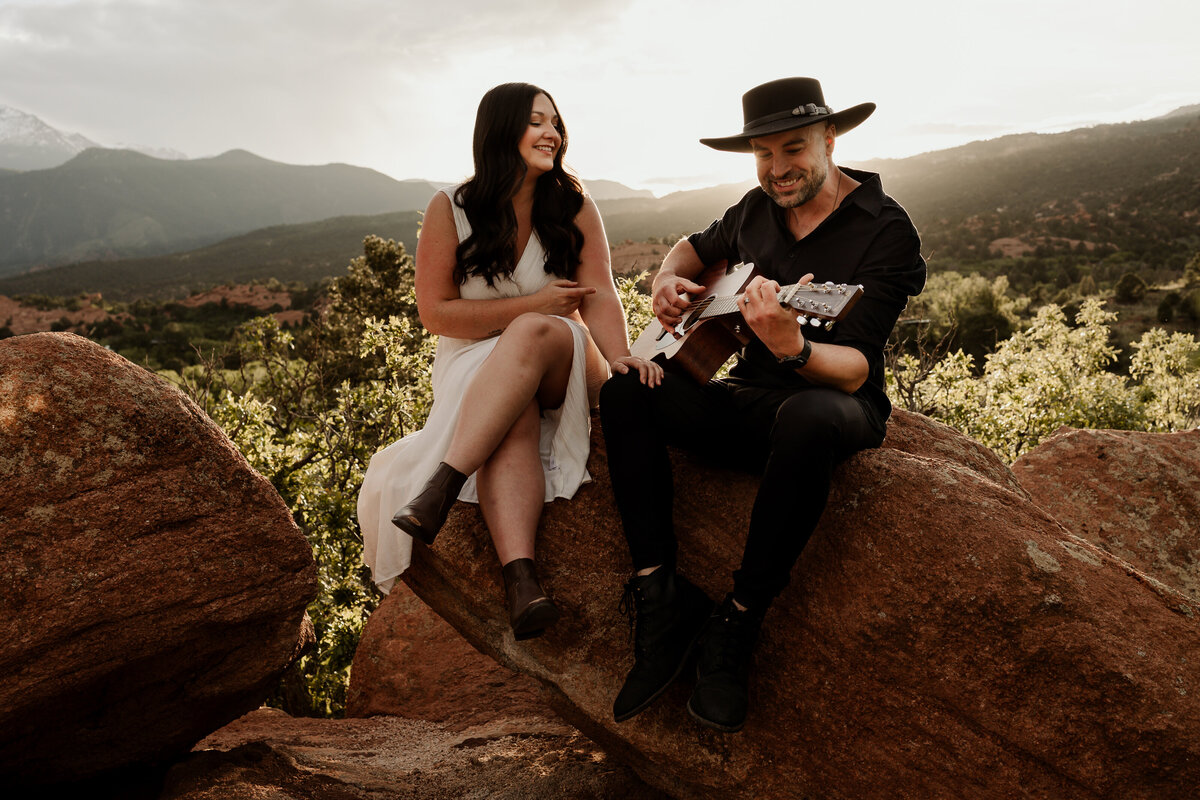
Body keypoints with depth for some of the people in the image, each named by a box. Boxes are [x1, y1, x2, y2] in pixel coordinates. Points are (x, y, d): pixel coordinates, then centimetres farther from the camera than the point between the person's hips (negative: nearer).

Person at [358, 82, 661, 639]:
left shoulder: (574, 206, 4)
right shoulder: (450, 209, 0)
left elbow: (600, 296, -7)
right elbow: (435, 313, -4)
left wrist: (619, 356, -29)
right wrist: (532, 304, -12)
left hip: (561, 365, 1)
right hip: (476, 364, -1)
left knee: (534, 334, -35)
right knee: (512, 422, -36)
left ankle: (441, 485, -43)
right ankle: (520, 577, -50)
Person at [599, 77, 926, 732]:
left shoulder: (885, 230, -12)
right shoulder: (757, 210, 6)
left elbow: (854, 370, -22)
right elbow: (696, 247, 28)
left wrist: (793, 346, -44)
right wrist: (668, 280, 4)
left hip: (838, 405, -5)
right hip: (748, 399, 6)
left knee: (808, 417, -42)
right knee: (625, 389, -16)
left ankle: (735, 627, -24)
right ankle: (660, 600, -19)